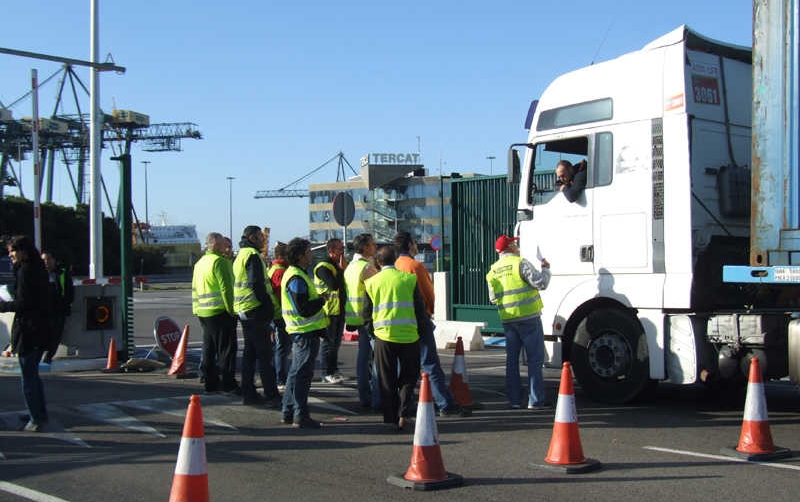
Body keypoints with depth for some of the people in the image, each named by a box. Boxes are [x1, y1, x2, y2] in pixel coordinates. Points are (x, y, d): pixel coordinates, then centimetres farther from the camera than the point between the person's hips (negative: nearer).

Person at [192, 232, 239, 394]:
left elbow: (195, 289, 20)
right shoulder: (219, 261, -12)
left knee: (209, 349, 13)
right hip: (220, 311, -9)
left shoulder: (200, 262, 17)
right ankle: (229, 384, -5)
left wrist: (196, 308, 22)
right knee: (226, 349, -5)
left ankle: (210, 383, 16)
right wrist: (231, 309, -13)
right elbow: (226, 288, -17)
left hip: (203, 312, 9)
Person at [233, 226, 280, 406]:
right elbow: (258, 285, -22)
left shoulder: (241, 255, 18)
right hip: (257, 311, -10)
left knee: (249, 353, 13)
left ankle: (248, 393, 15)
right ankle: (271, 395, -4)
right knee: (265, 354, -6)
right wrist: (270, 305, -14)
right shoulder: (253, 255, -13)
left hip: (244, 311, 10)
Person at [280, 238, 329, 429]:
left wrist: (318, 298, 11)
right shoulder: (297, 279, -19)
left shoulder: (293, 274, 14)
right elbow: (304, 310, -24)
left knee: (296, 373, 16)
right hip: (306, 333, -11)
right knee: (302, 374, -7)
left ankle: (289, 413, 24)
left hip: (301, 332, 11)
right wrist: (322, 300, -11)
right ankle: (300, 416, -3)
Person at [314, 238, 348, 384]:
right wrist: (342, 269, -21)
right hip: (329, 310, -9)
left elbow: (346, 283, 19)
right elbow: (334, 285, -28)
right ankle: (327, 373, 4)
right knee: (328, 342, -2)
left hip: (339, 310, 9)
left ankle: (333, 370, 23)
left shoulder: (339, 265, 15)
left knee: (336, 342, 15)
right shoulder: (323, 267, -15)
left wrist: (344, 269, 4)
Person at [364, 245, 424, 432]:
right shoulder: (408, 279, -1)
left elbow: (367, 313, 8)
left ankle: (392, 419, 11)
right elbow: (420, 309, 0)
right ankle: (403, 413, -4)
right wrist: (421, 329, 13)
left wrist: (372, 331, 22)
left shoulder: (371, 282, 3)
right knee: (408, 377, 13)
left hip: (384, 336, 1)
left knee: (387, 381, 11)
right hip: (409, 336, -1)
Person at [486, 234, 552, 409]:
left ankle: (514, 399, 13)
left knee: (512, 358, 12)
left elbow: (492, 298, 15)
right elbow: (541, 283, -14)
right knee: (535, 358, 0)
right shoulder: (521, 263, -11)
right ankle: (535, 400, -2)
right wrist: (546, 269, 3)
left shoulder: (493, 270, 8)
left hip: (507, 319, 6)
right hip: (528, 317, -6)